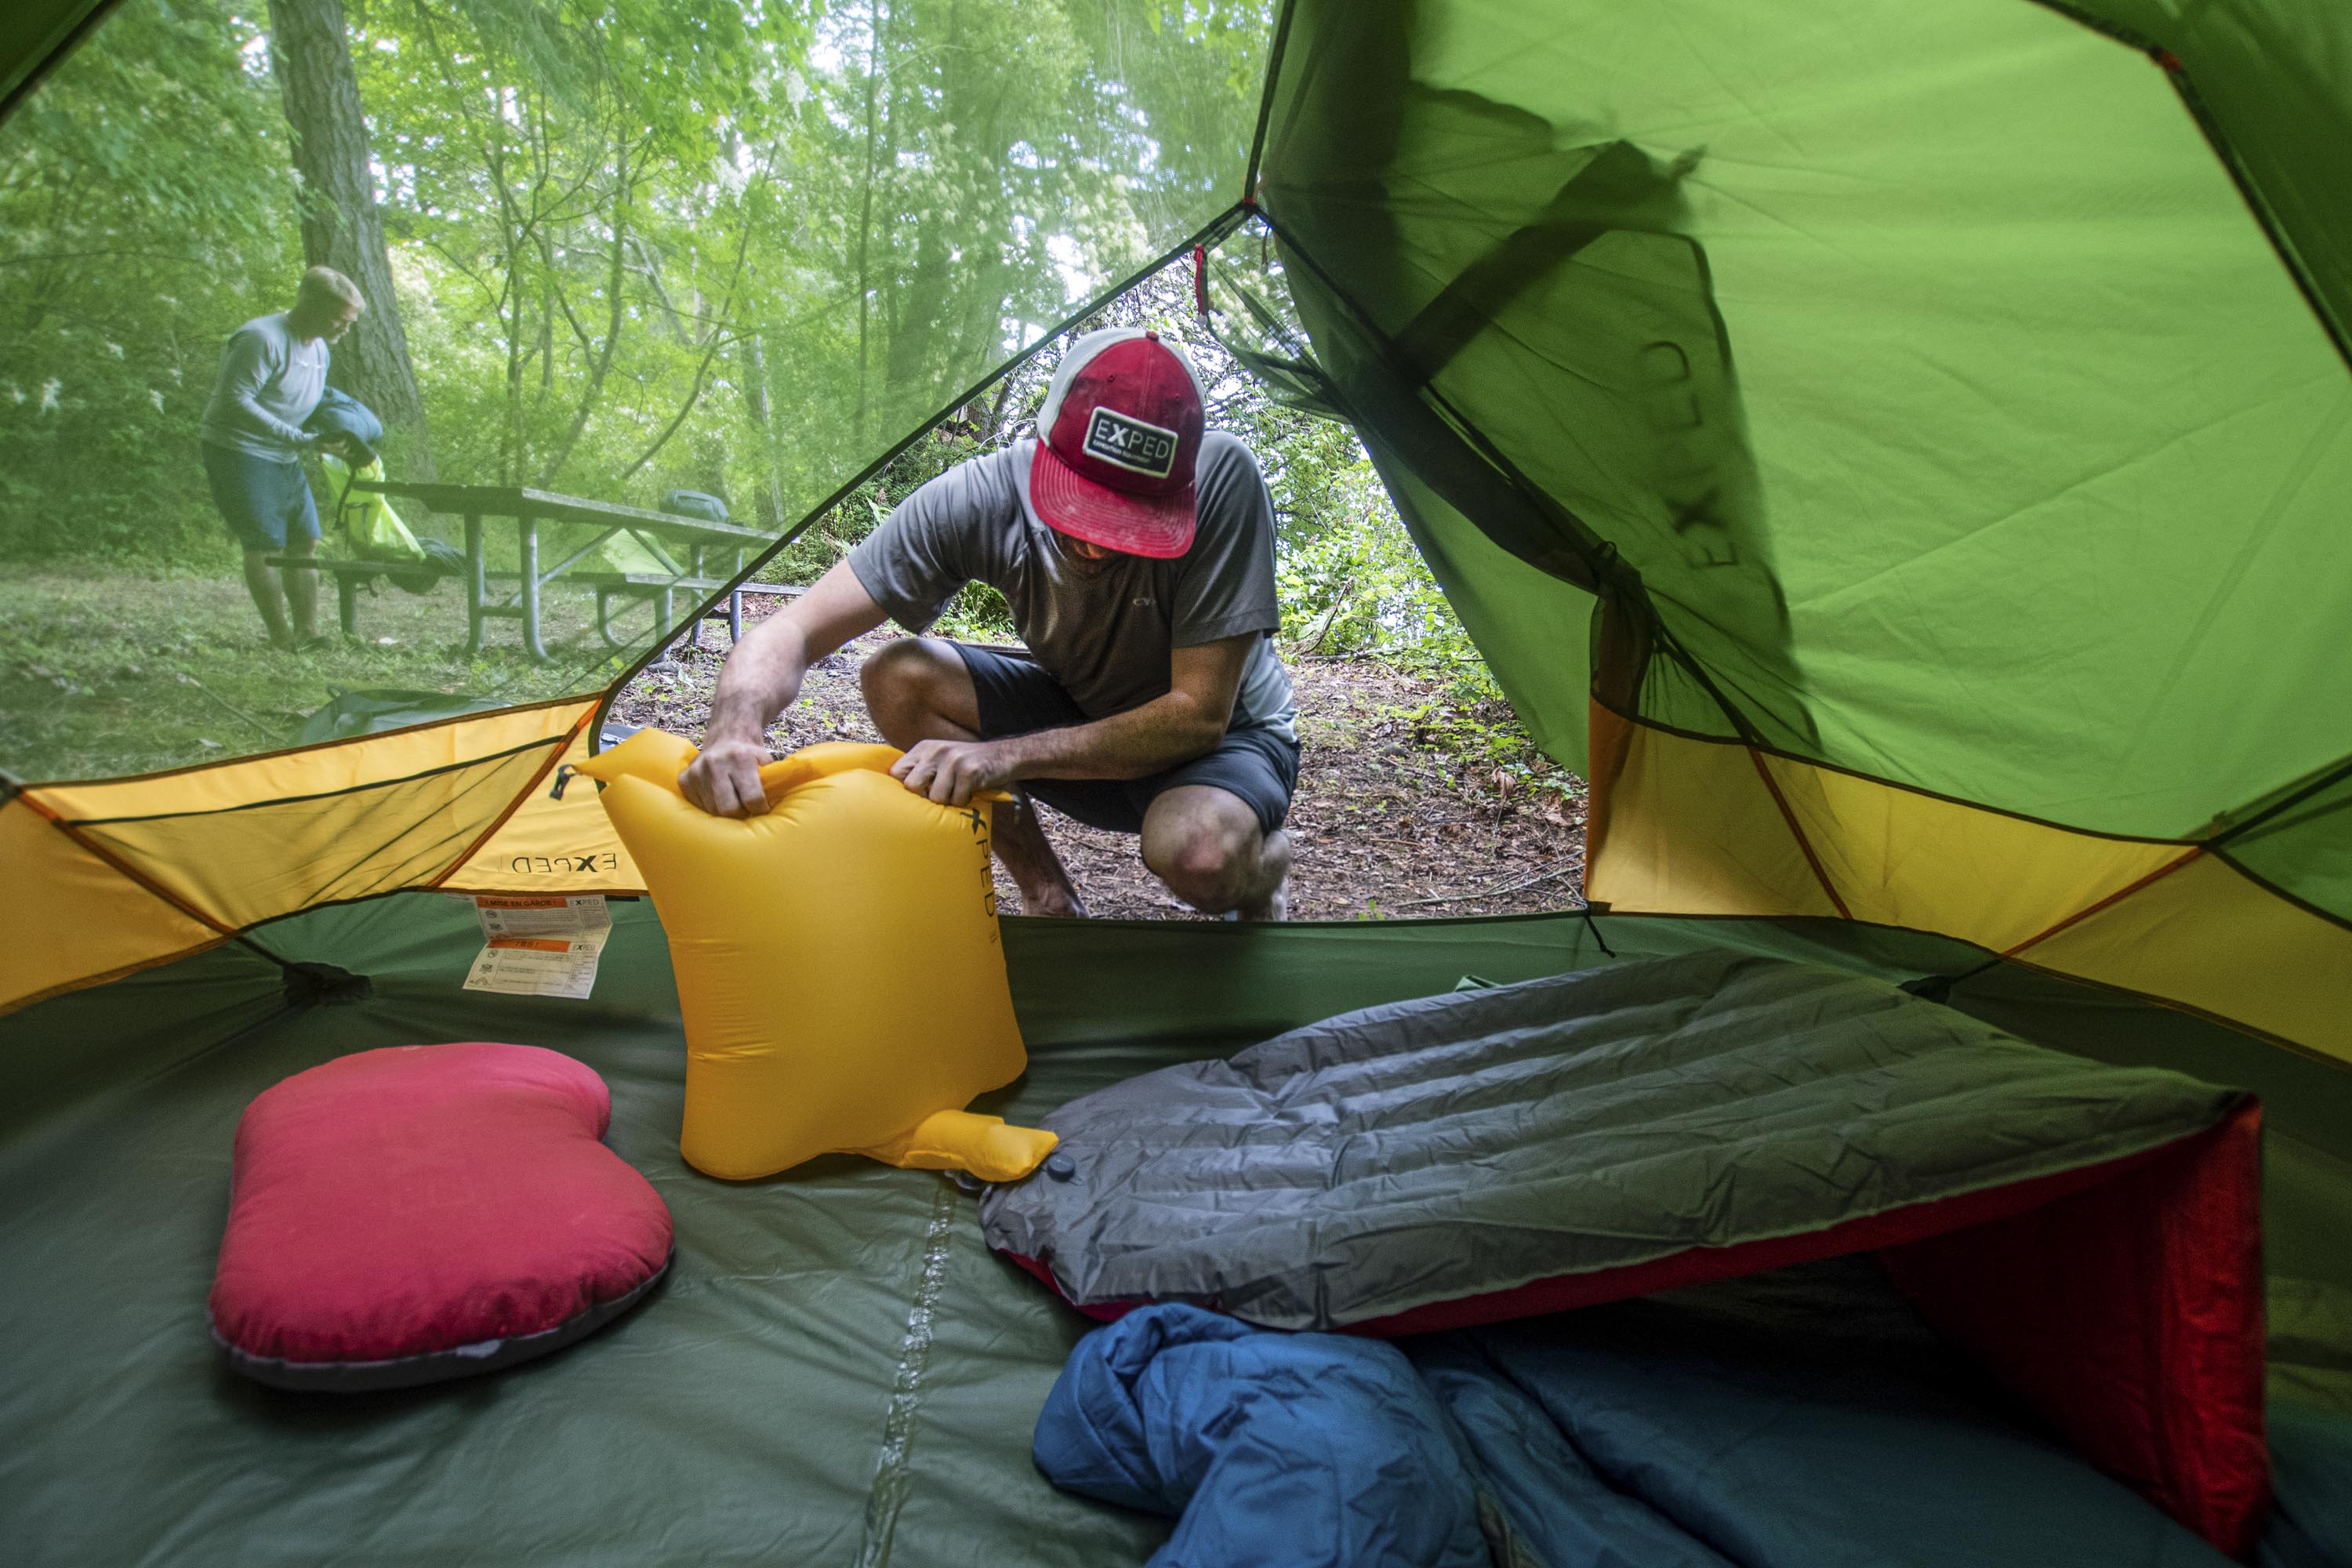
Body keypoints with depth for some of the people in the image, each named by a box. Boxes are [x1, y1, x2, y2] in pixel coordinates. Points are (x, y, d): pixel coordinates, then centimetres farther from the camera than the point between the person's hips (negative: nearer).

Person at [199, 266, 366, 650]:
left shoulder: (319, 350, 9)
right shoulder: (262, 338, -20)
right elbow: (235, 402, -25)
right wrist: (301, 440, -28)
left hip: (284, 460, 9)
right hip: (239, 454, -9)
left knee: (304, 542, 6)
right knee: (265, 546, -7)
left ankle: (308, 633, 11)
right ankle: (281, 638, -1)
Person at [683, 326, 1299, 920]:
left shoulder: (1223, 480, -31)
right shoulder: (980, 496, -24)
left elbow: (1198, 714, -30)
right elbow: (792, 631, -23)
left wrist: (1008, 754, -40)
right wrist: (735, 730, -46)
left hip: (1221, 730, -3)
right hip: (1085, 716, 4)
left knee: (1197, 853, -38)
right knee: (896, 679, -20)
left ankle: (1265, 864, 3)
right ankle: (1053, 908, -4)